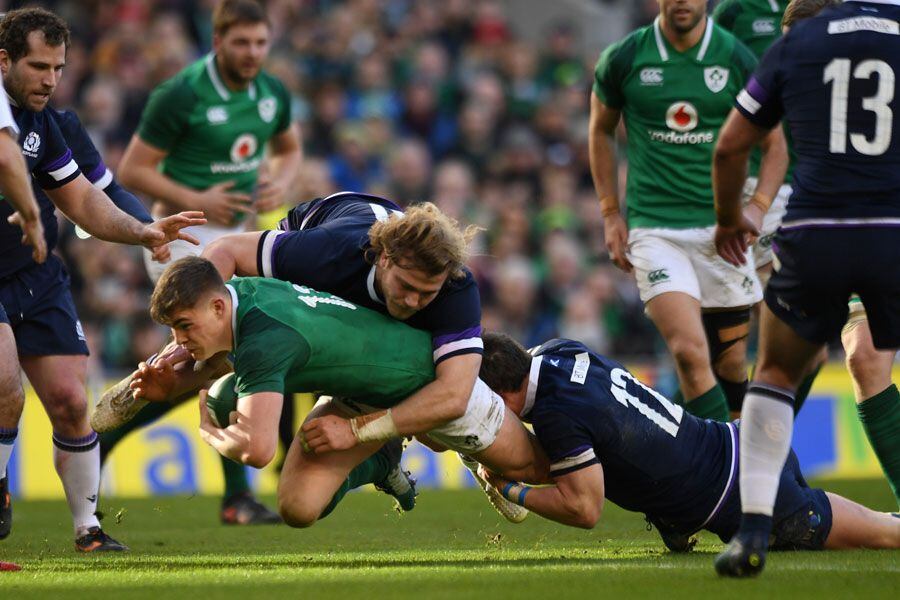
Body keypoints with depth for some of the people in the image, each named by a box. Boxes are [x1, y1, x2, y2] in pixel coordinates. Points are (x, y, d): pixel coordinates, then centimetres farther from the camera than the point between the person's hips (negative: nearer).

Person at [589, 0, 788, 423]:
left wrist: (756, 208, -8)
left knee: (731, 365, 6)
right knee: (691, 353, -19)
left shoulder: (737, 59, -1)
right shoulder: (623, 59, -1)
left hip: (720, 227, 2)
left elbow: (775, 143, 8)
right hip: (652, 227, -2)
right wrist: (611, 213, 10)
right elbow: (600, 131, 15)